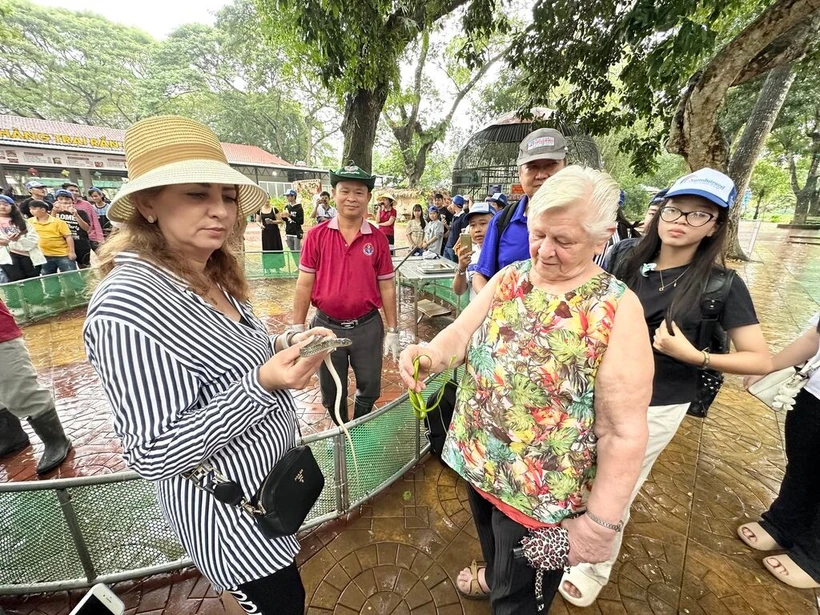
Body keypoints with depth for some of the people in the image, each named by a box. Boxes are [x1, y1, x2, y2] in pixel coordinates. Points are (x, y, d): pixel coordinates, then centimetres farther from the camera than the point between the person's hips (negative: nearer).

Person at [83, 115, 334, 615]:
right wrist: (262, 383, -34)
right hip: (229, 509, -7)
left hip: (271, 478, 8)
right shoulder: (127, 305, -27)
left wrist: (282, 350, -7)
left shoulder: (216, 278, -1)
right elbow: (154, 457, -25)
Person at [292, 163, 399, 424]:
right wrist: (297, 328, -2)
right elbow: (304, 285, -1)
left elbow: (387, 287, 1)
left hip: (367, 326, 1)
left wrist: (393, 330, 1)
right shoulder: (317, 235, -5)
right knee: (331, 392, 17)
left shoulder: (378, 238, -3)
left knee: (370, 388, 15)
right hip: (326, 326, 0)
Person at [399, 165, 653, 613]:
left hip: (542, 490, -5)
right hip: (477, 457, 5)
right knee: (491, 544, 36)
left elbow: (625, 432, -19)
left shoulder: (618, 310, -21)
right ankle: (494, 577, 68)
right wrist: (430, 354, -33)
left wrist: (601, 522, -15)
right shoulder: (508, 278, -6)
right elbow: (461, 332, -11)